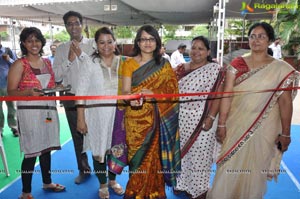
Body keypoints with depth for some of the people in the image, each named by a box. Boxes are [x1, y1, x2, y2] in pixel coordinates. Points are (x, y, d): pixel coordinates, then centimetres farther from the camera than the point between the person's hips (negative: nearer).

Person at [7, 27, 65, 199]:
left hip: (49, 111, 6)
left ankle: (47, 182, 33)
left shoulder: (47, 63, 12)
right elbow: (11, 92, -9)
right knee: (32, 152, -3)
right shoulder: (19, 64, -5)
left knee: (46, 148, 16)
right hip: (30, 112, -6)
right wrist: (28, 92, -25)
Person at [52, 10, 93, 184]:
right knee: (77, 135, 13)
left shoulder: (92, 44, -3)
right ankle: (84, 169, 31)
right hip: (71, 98, 3)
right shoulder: (61, 49, 4)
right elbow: (56, 75, -2)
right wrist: (69, 60, -15)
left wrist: (81, 54, -21)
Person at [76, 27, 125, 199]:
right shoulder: (89, 63, -5)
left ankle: (113, 180, 38)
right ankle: (103, 185, 32)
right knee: (99, 150, 9)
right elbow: (81, 92, -6)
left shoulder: (122, 62, 2)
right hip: (97, 113, -2)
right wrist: (80, 119, -9)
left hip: (118, 113, 2)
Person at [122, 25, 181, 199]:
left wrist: (153, 94, -21)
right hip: (136, 120, 0)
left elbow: (172, 91, -2)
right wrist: (132, 98, -30)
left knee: (155, 157, 4)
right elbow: (126, 90, -6)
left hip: (159, 120, 1)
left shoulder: (165, 65, 5)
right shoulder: (130, 64, 3)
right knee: (139, 158, 2)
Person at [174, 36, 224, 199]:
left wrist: (211, 118, -18)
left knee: (198, 154, 4)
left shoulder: (215, 69, -7)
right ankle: (181, 183, 34)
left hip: (201, 120, -5)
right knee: (180, 152, 15)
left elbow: (218, 95, -11)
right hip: (179, 120, 5)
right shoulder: (181, 68, 8)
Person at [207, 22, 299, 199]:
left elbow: (285, 102, -4)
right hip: (236, 125, 1)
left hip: (264, 128, -1)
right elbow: (227, 95, -4)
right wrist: (221, 124, -7)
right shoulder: (237, 64, 0)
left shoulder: (282, 69, -3)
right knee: (229, 168, 10)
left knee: (255, 170, 13)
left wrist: (285, 133, -5)